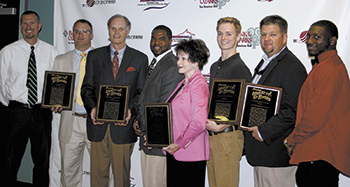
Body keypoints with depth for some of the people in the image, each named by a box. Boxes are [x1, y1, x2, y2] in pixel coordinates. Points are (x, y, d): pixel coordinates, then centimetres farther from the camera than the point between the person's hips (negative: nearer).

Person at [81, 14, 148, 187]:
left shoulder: (140, 59, 6)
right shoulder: (94, 56, 11)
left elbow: (142, 92, 3)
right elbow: (87, 87, 9)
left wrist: (130, 110, -14)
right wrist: (92, 108, -9)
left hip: (123, 124, -1)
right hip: (98, 123, 2)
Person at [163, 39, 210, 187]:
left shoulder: (198, 83, -13)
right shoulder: (182, 84, 13)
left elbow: (199, 122, -22)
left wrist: (179, 144, -14)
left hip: (190, 154, -8)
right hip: (174, 152, 8)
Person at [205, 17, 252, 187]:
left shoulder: (239, 67, -11)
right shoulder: (215, 67, 16)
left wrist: (221, 126, -20)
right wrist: (206, 124, 11)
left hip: (228, 136, -8)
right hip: (211, 135, 8)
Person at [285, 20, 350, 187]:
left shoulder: (329, 70, -17)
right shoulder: (322, 66, 17)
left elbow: (315, 118, -21)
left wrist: (292, 140, -7)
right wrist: (295, 139, 13)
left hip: (321, 156, -10)